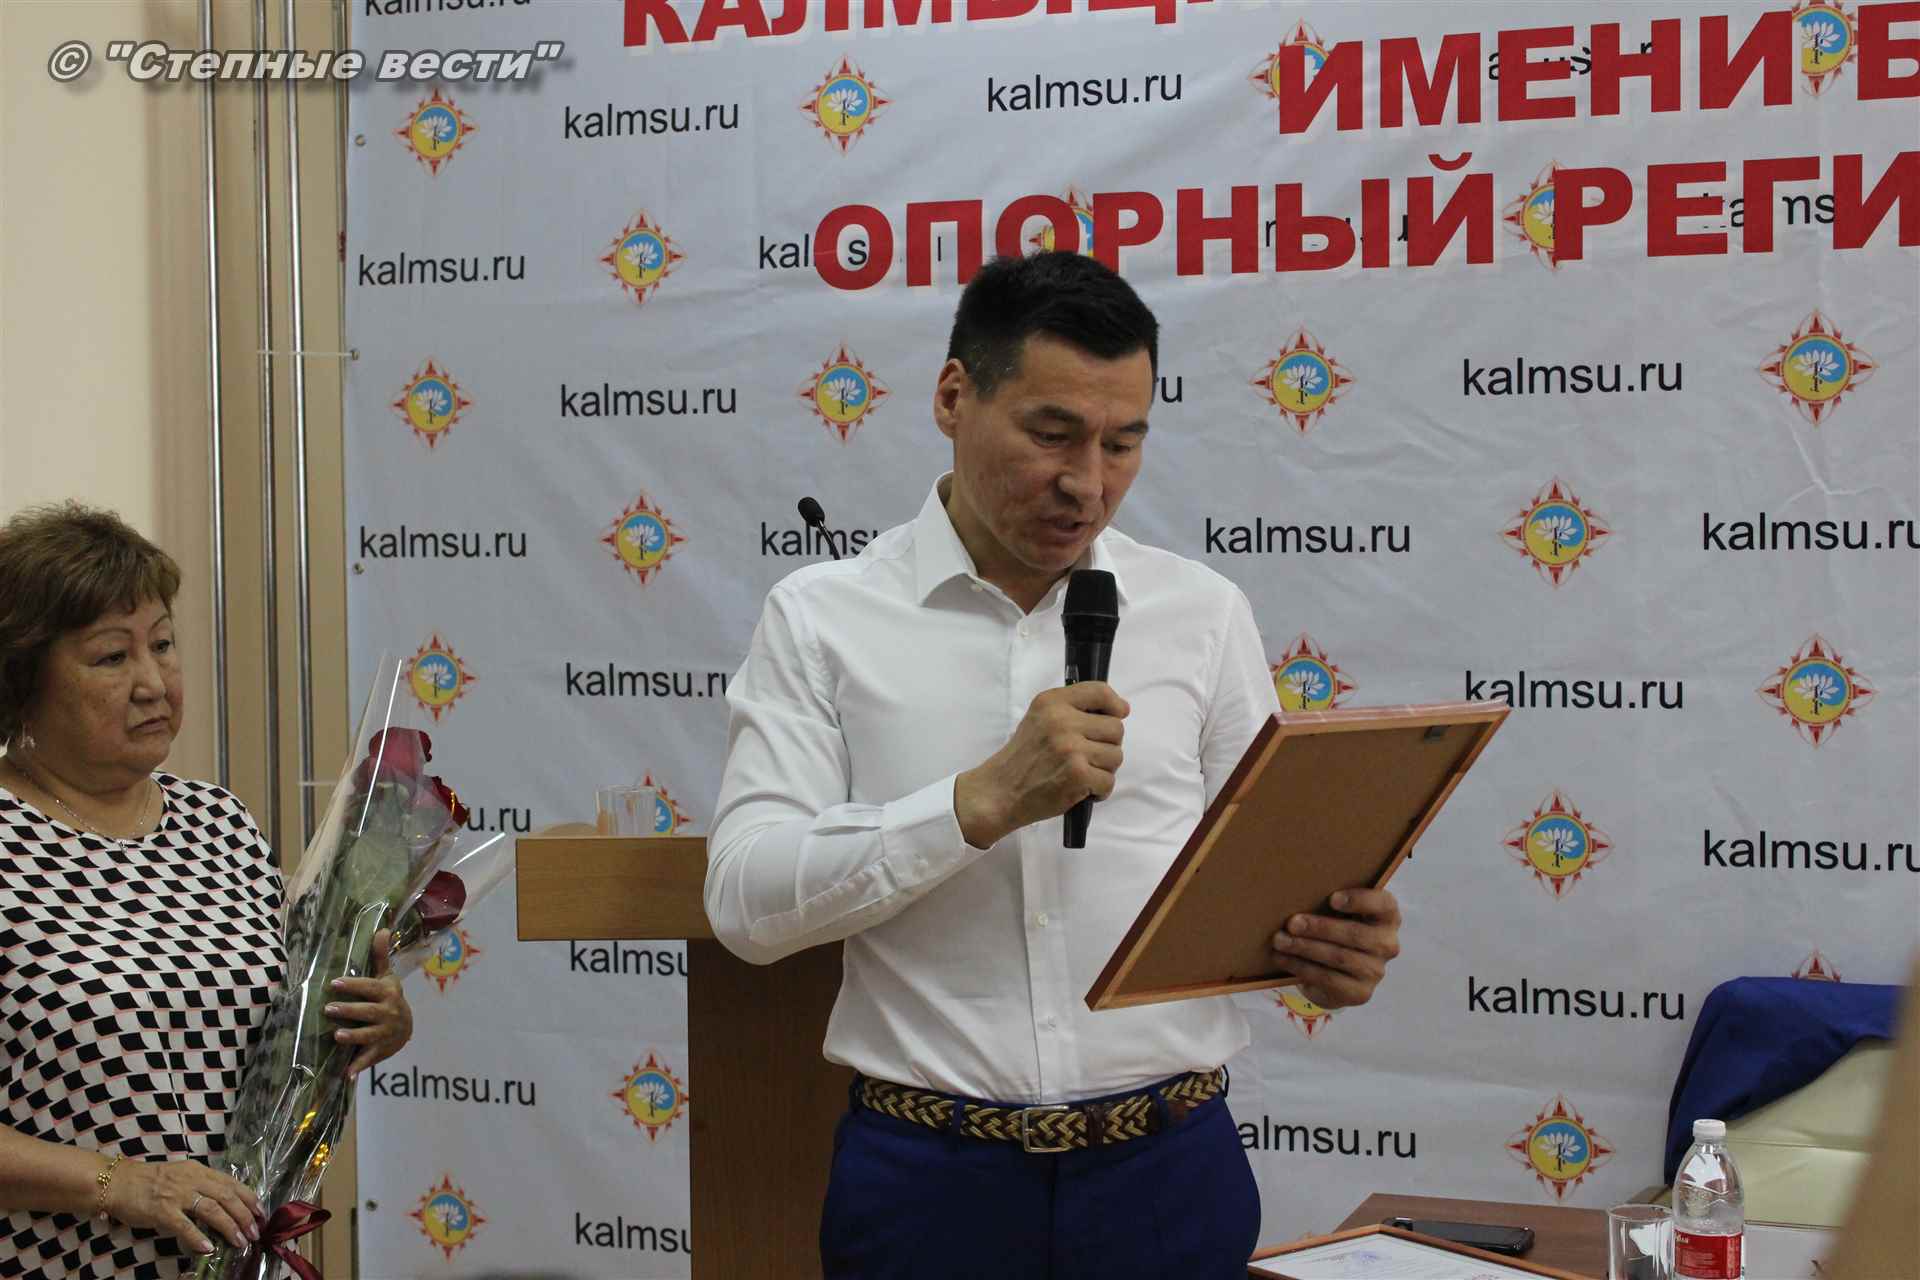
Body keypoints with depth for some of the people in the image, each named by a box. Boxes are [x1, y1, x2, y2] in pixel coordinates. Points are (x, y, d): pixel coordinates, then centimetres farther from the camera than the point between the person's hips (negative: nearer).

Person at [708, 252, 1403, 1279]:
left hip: (1168, 1166, 2)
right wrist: (987, 800, -22)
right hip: (925, 1174, -2)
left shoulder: (1203, 614, 5)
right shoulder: (821, 617, -2)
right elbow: (746, 899, -11)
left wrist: (1332, 942, -15)